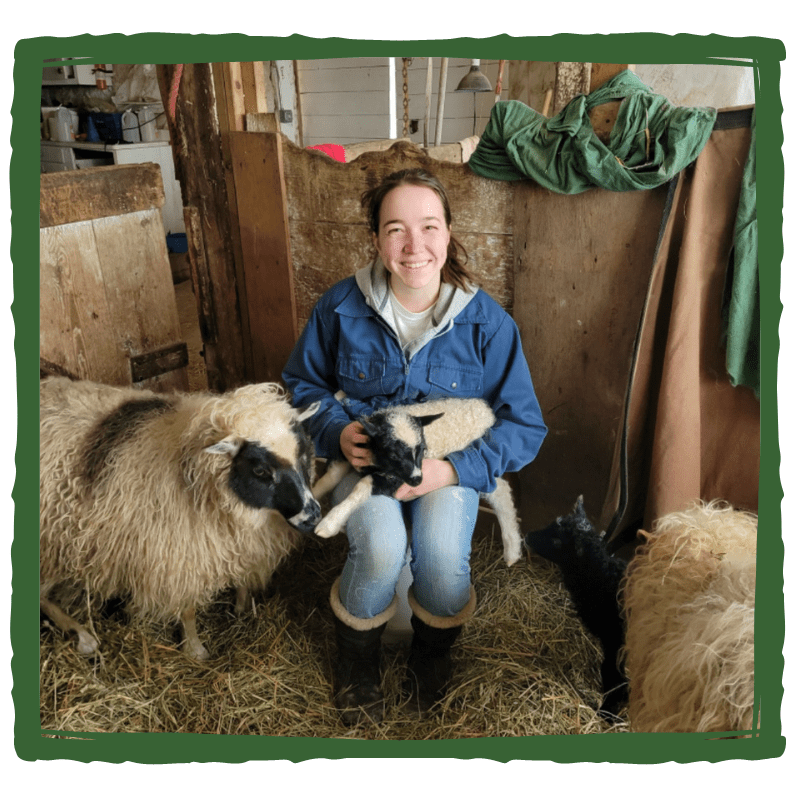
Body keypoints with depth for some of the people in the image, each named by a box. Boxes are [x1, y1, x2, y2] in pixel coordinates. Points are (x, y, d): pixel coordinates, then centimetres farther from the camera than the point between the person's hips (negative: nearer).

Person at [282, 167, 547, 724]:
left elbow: (525, 426, -7)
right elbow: (302, 382, 7)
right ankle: (357, 654, 8)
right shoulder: (341, 307, -8)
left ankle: (434, 648, 11)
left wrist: (449, 470, -21)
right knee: (381, 547, -30)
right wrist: (338, 431, -14)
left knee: (442, 553, -29)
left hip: (451, 464, 0)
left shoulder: (487, 322, -12)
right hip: (364, 456, 1)